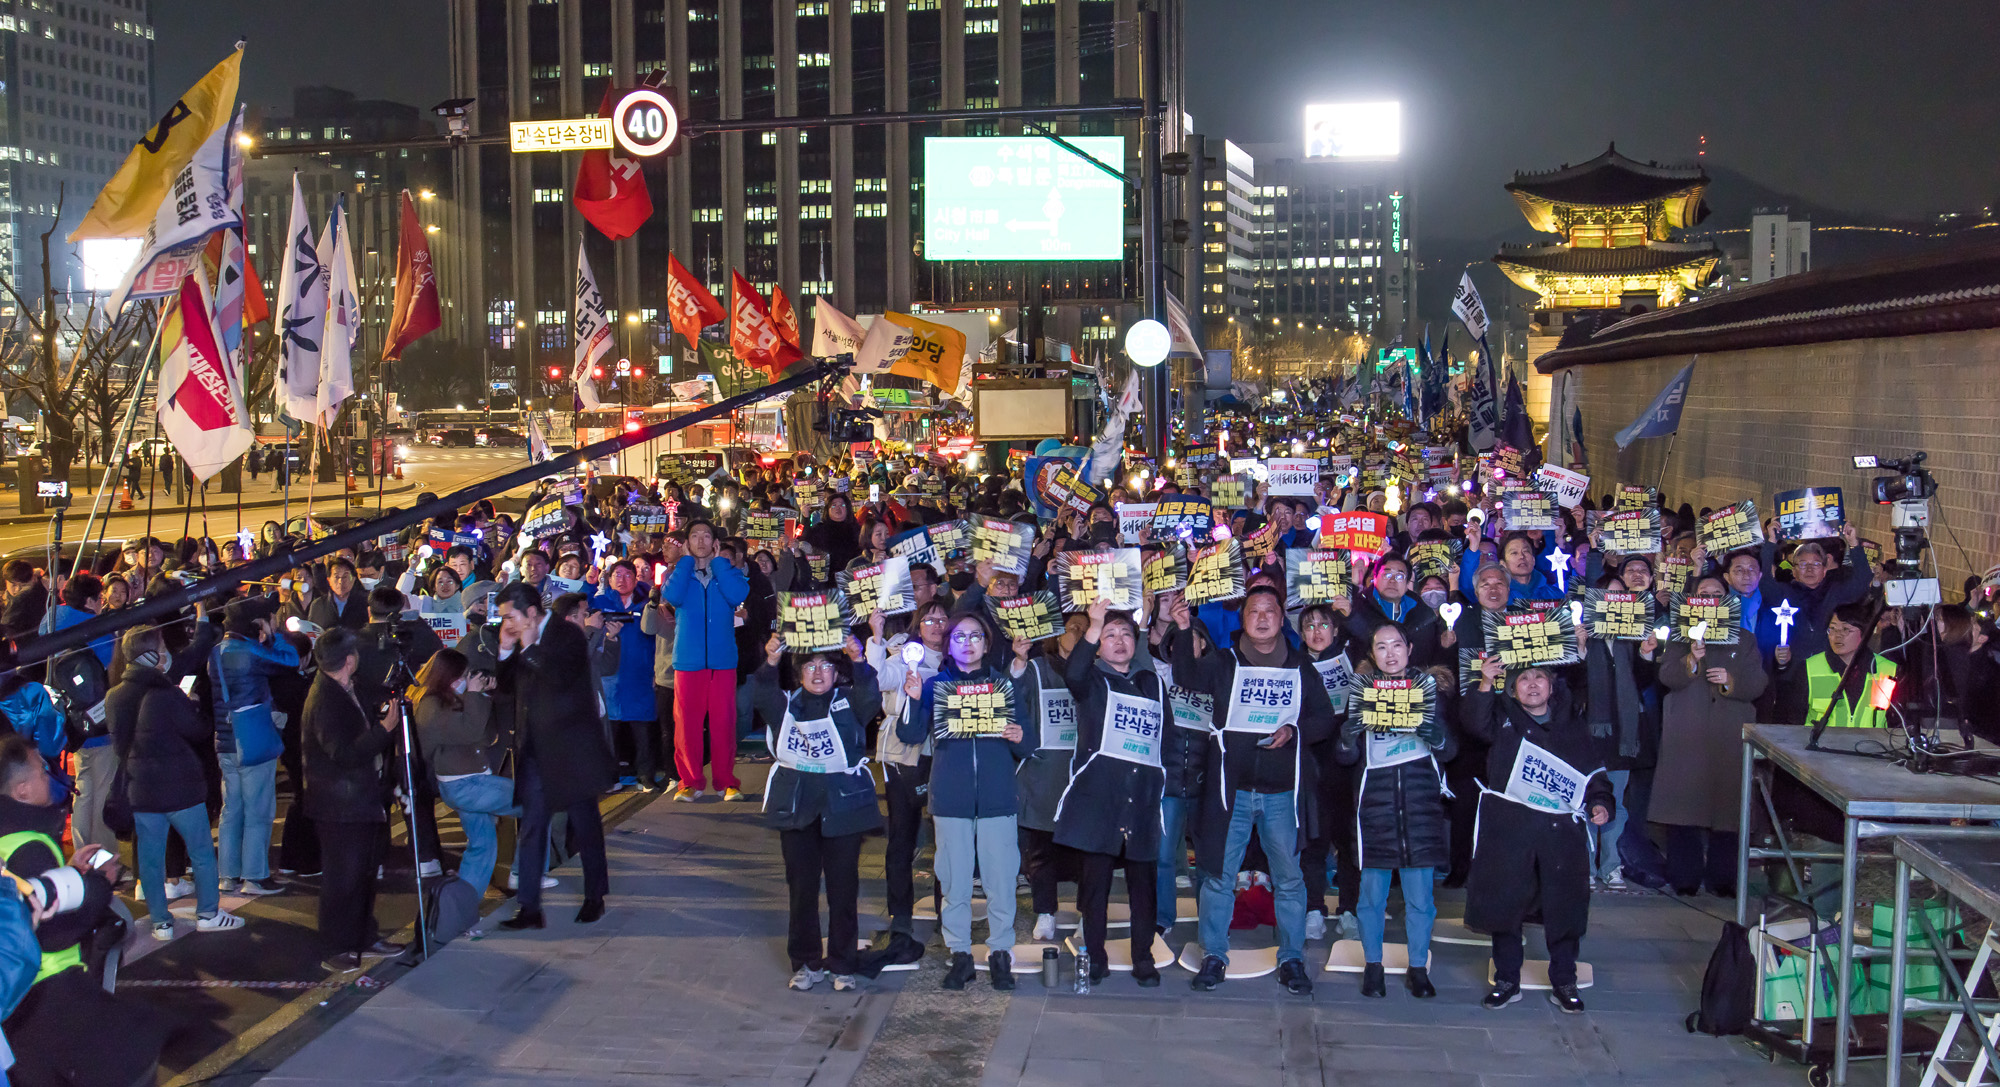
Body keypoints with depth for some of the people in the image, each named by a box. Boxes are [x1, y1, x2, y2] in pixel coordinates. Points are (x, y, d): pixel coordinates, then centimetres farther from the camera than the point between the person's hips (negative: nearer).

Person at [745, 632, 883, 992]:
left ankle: (841, 965, 12)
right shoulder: (785, 704, 10)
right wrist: (770, 663, -23)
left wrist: (859, 662, -30)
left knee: (843, 888, 2)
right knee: (801, 887, 6)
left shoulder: (849, 702, 3)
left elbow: (871, 699, -16)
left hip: (843, 804, -2)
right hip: (797, 805, 2)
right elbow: (759, 696, -8)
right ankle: (806, 963, 17)